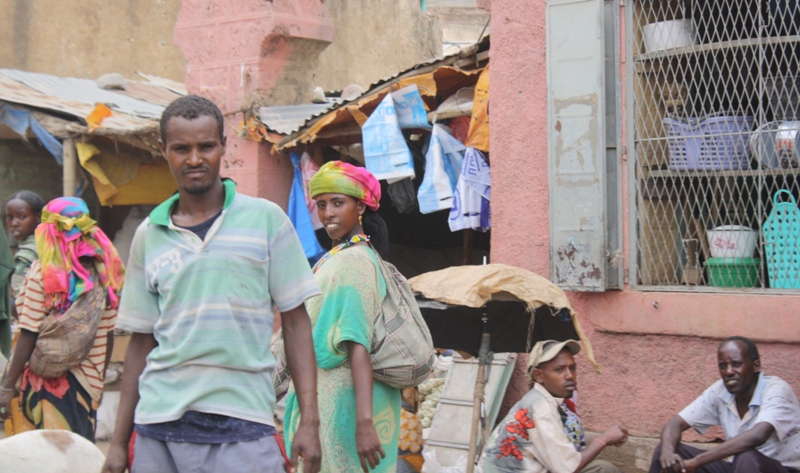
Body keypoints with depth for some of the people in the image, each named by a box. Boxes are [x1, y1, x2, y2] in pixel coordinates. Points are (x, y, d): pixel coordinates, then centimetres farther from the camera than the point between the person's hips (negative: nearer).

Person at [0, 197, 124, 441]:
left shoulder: (42, 272, -9)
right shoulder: (104, 274, 4)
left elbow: (29, 335, -11)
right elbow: (108, 335, 8)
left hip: (47, 382, -4)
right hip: (88, 383, 4)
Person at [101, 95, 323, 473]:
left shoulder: (266, 219, 3)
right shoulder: (148, 235, 10)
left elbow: (295, 322, 3)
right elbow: (141, 341, 14)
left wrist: (309, 421, -4)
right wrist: (119, 441, 12)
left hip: (241, 426, -2)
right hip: (159, 427, 3)